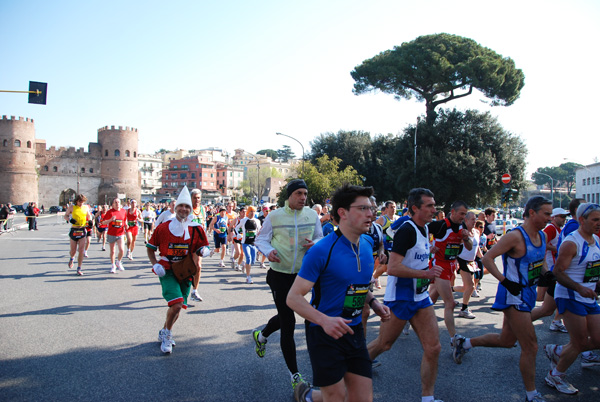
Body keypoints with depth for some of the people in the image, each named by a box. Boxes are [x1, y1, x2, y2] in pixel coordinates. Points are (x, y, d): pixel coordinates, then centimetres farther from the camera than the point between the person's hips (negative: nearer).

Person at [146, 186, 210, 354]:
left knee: (178, 307, 12)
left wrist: (204, 250, -14)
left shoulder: (196, 229, -1)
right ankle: (167, 334, 6)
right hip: (167, 271, -3)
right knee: (176, 304, -20)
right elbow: (150, 248, 8)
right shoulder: (163, 228, -4)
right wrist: (155, 264, -6)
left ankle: (164, 333, 39)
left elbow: (202, 247, 10)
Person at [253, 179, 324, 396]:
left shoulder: (312, 215, -1)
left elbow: (320, 238, 9)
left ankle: (261, 335, 54)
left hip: (302, 274, 4)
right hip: (279, 275, -4)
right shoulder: (274, 216, -8)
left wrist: (314, 244, -14)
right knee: (288, 322, -2)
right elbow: (260, 239, -1)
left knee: (285, 317, 21)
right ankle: (295, 375, 9)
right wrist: (268, 251, -23)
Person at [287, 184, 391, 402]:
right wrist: (324, 320, -33)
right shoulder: (322, 251, -18)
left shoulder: (367, 244, 4)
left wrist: (373, 302, 2)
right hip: (325, 334, -6)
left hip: (354, 331, 7)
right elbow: (293, 297, -18)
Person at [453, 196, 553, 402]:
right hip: (514, 295, -9)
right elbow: (487, 258, -22)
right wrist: (505, 281, -24)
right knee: (530, 346, -5)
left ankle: (464, 342, 38)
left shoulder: (542, 236, 6)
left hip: (527, 294, 9)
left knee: (506, 340, 19)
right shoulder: (515, 236, -20)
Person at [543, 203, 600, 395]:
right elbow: (558, 272, -21)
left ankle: (557, 351, 26)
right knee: (579, 342, -4)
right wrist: (580, 288, -32)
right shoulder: (571, 243, -17)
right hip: (570, 298, -8)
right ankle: (555, 376, 16)